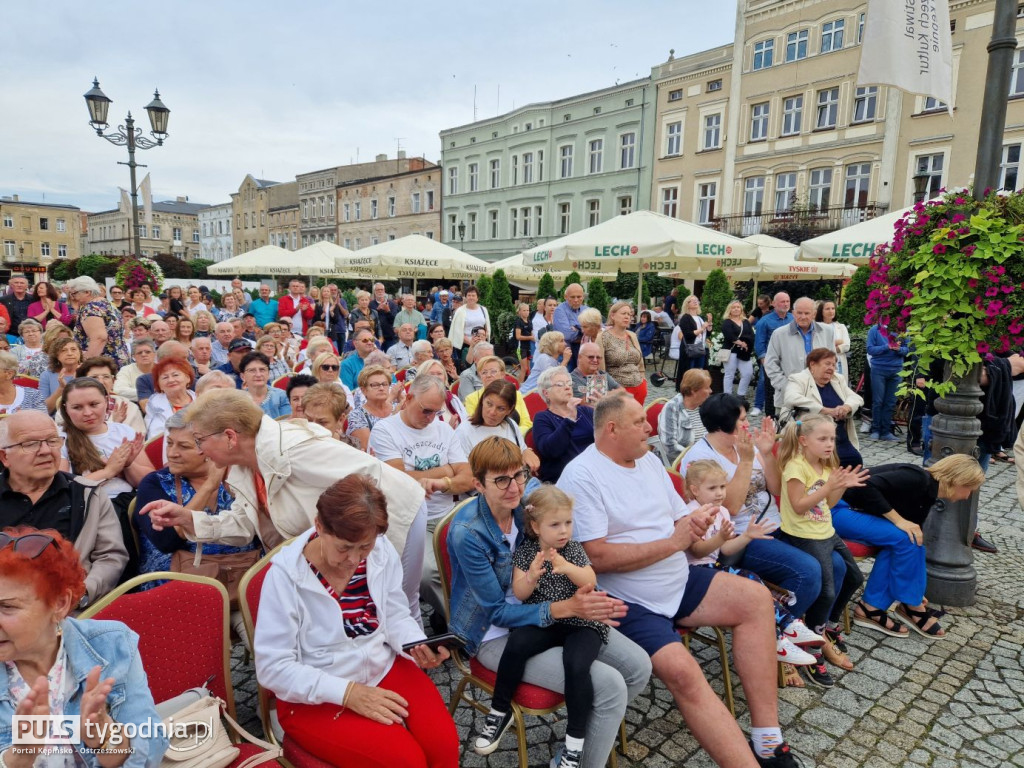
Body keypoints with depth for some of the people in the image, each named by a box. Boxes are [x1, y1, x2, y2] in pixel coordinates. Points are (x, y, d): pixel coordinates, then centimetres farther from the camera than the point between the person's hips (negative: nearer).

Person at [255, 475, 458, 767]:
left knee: (444, 743, -17)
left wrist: (419, 647, -16)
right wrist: (347, 692, -24)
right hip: (316, 697, -3)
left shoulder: (382, 553, -7)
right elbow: (273, 667, -16)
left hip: (383, 669, 4)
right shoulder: (285, 576, -18)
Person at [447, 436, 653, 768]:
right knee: (610, 685, -20)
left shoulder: (531, 494, -9)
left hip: (544, 613, 7)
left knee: (639, 667, -2)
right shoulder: (467, 532, -25)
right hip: (498, 635, -6)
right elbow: (498, 612, -20)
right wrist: (566, 607, -30)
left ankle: (584, 736, 19)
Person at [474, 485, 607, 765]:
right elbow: (519, 594, -5)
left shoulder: (573, 548, 1)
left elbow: (591, 582, -10)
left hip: (580, 622, -1)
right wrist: (532, 576, -26)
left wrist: (567, 568, -28)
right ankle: (500, 711, -5)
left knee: (576, 665, -30)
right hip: (541, 622, 1)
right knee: (516, 644, -29)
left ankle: (575, 740, -9)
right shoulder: (525, 551, 1)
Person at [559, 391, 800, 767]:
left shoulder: (649, 460, 9)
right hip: (629, 604, -8)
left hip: (678, 582, 8)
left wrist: (694, 524, -10)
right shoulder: (582, 475, -16)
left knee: (756, 599, -3)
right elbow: (596, 556, -22)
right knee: (682, 670, -28)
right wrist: (673, 542, -18)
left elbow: (679, 519, 16)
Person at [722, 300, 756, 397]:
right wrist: (740, 342, -15)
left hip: (744, 352, 5)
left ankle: (741, 395, 9)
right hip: (731, 351, -5)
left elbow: (751, 336, 4)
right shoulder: (726, 322, 2)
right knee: (729, 375, -3)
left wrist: (743, 343, -13)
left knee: (748, 373, -2)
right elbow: (730, 336, -14)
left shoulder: (746, 322, 17)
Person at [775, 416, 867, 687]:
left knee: (854, 577, 16)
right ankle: (813, 654, -4)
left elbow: (827, 504, 14)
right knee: (825, 591, -17)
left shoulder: (825, 466, 9)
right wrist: (829, 486, -25)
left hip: (827, 533, 10)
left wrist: (843, 486, 0)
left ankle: (828, 625, 35)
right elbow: (799, 506, -22)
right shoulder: (796, 466, -18)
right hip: (802, 537, -10)